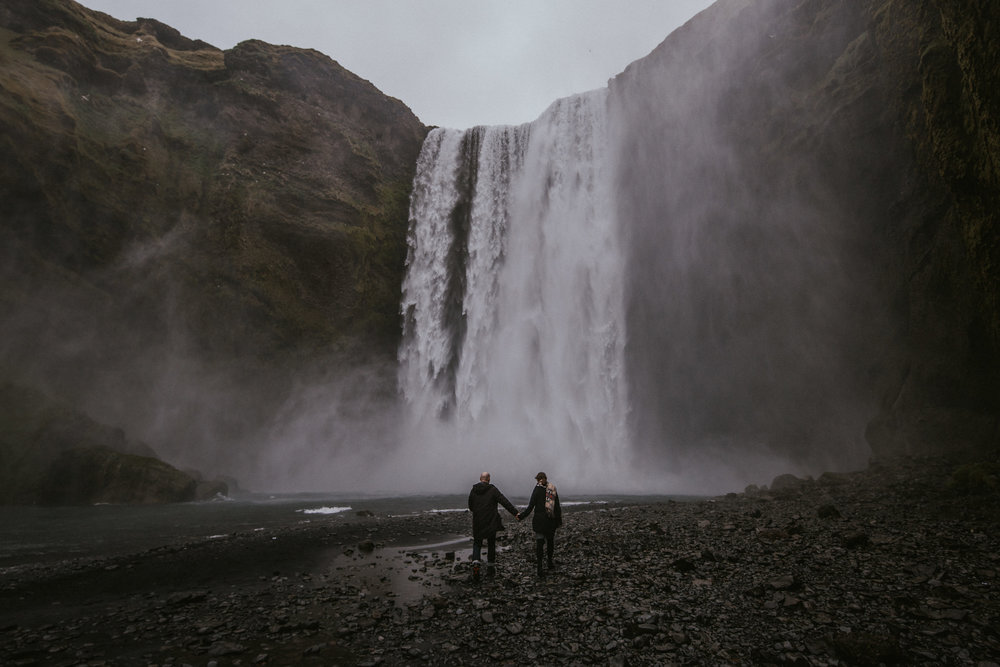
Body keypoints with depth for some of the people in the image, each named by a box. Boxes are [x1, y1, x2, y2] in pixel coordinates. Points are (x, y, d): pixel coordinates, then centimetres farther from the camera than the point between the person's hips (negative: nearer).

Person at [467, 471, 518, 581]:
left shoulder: (473, 491, 1)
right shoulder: (493, 490, -7)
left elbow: (470, 507, 9)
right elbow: (505, 502, -16)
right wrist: (515, 513, -19)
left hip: (477, 522, 2)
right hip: (491, 522, -1)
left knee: (477, 543, 11)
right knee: (491, 545, 13)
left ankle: (475, 563, -13)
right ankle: (490, 568, 19)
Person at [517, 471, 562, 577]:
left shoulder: (537, 489, -5)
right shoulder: (553, 490, 5)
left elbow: (531, 506, -8)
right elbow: (557, 507, 8)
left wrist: (521, 516, -2)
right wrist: (559, 521, 14)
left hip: (539, 521, -3)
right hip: (551, 521, 3)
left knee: (539, 543, -3)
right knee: (550, 541, 18)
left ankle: (540, 568, -9)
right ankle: (549, 562, 29)